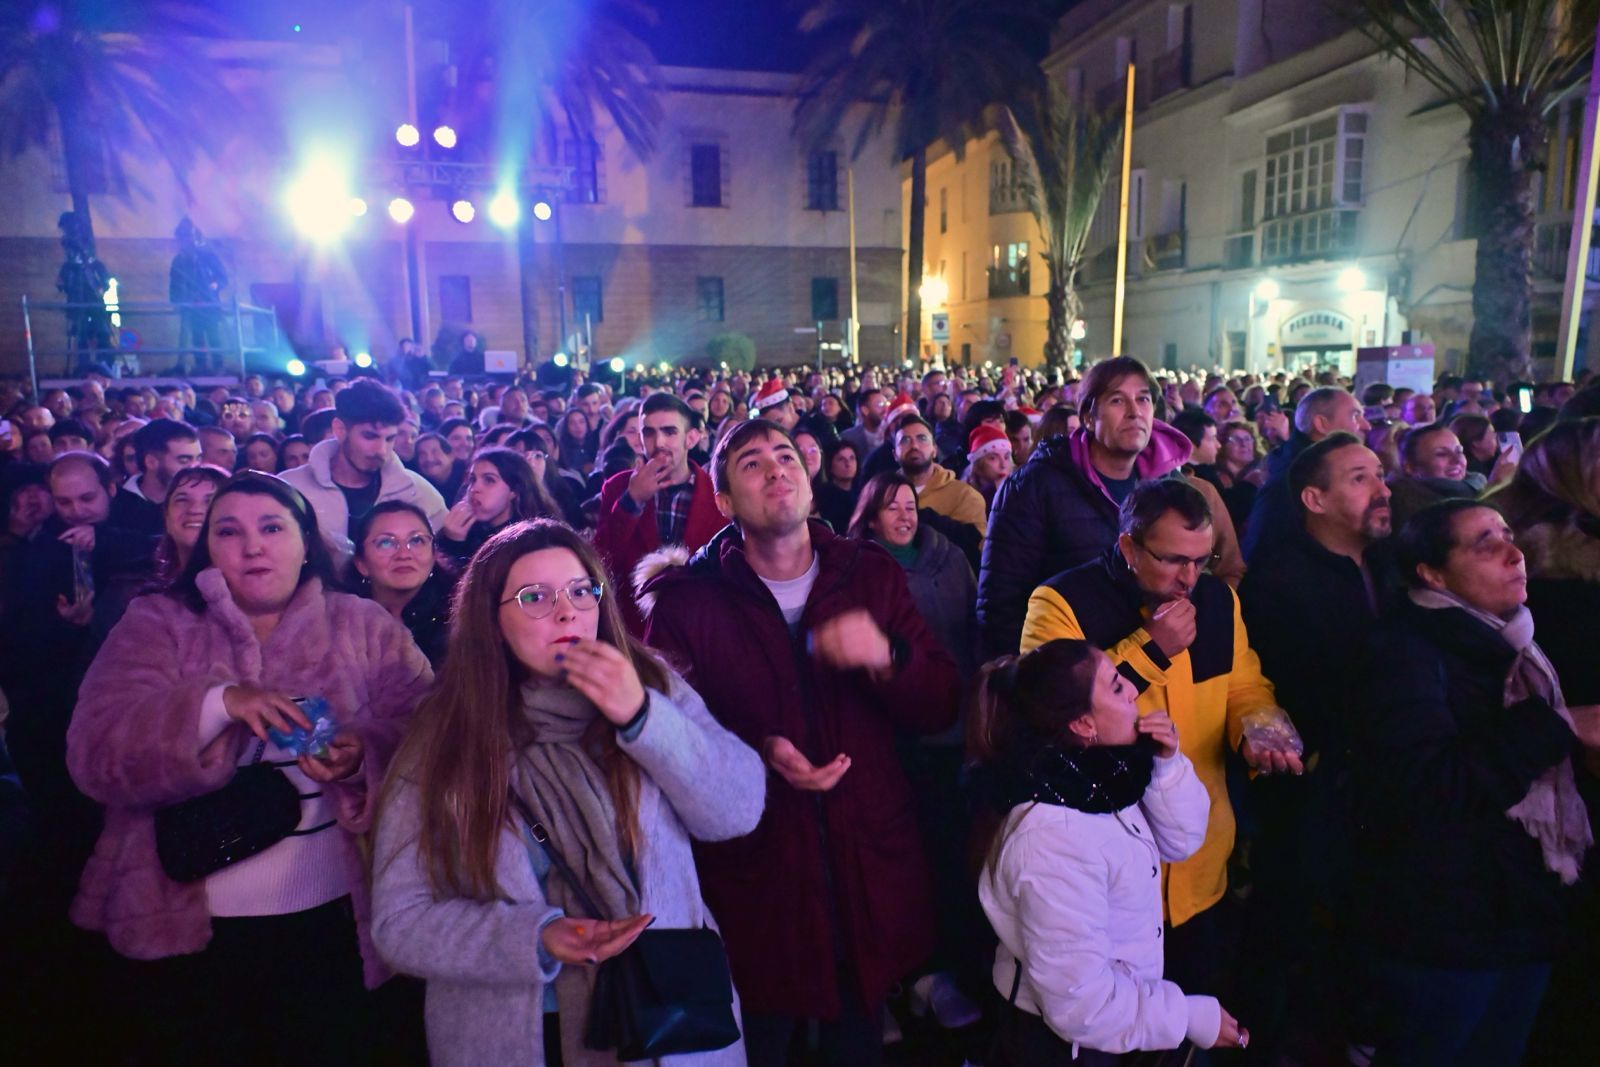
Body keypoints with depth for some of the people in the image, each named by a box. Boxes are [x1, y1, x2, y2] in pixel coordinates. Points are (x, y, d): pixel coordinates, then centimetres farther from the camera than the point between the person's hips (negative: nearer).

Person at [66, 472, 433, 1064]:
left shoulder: (365, 626, 1)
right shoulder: (155, 624, 1)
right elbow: (95, 756, -10)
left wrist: (363, 759, -26)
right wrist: (219, 702, -25)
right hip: (185, 925, 1)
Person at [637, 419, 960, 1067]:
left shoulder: (872, 575, 2)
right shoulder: (686, 598, -6)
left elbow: (939, 708, 0)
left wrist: (887, 658, -21)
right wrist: (760, 752, -21)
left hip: (869, 865, 3)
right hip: (752, 873, -2)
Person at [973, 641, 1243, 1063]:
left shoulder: (1095, 775, -10)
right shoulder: (1056, 840, -34)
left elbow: (1180, 842, 4)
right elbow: (1080, 1003, -30)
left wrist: (1167, 764, -14)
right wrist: (1194, 1018, -18)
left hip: (1113, 995, 7)